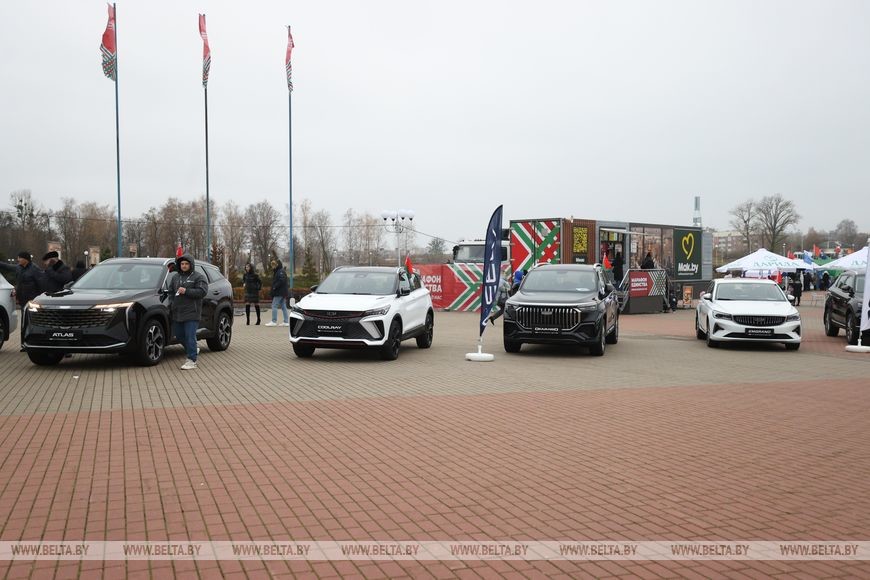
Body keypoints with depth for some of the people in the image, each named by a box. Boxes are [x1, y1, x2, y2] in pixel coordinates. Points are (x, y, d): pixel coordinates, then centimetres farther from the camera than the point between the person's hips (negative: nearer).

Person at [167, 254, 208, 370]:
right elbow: (171, 292, 21)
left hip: (192, 313, -7)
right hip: (177, 313, 7)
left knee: (190, 336, -9)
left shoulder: (198, 277, -2)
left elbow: (202, 292, -14)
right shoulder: (175, 277, 17)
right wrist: (171, 305, 7)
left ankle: (192, 361, -4)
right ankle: (193, 350, 36)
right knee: (179, 335, 14)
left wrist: (186, 291, -20)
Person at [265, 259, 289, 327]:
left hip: (279, 293, -10)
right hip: (283, 293, 10)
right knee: (283, 307, 9)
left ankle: (274, 321, -5)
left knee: (274, 306, -6)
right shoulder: (279, 271, 18)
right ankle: (286, 322, 10)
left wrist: (274, 287, -19)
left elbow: (281, 281, -25)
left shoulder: (280, 272, -13)